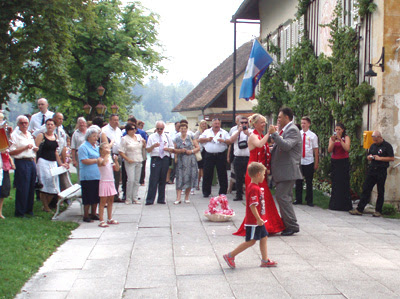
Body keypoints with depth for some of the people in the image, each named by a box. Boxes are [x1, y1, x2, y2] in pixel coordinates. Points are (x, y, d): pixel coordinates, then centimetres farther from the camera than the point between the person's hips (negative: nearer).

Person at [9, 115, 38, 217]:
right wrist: (25, 148, -18)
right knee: (22, 189, -7)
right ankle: (20, 212, 1)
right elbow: (11, 152, -14)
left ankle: (29, 210, 20)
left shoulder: (30, 134, 18)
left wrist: (35, 149, 9)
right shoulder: (14, 135, -6)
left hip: (31, 162, 7)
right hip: (21, 162, -7)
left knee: (31, 187, 9)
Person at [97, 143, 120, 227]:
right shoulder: (100, 159, -9)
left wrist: (116, 161, -5)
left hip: (111, 182, 7)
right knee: (103, 201, -5)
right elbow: (103, 163, -33)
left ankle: (109, 219, 23)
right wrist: (107, 154, -25)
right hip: (104, 182, -7)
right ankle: (101, 221, -3)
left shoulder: (110, 159, 11)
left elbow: (116, 169, 8)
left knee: (110, 201, 13)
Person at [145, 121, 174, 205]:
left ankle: (161, 199, 12)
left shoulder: (167, 137, 16)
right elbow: (148, 150, 3)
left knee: (163, 180, 5)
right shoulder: (151, 137, 8)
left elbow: (172, 149, 15)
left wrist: (167, 148, -7)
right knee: (153, 180, -9)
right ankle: (150, 200, -7)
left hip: (165, 159, 3)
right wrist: (153, 146, -16)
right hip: (155, 159, -3)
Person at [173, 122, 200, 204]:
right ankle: (178, 198, -11)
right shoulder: (177, 139, 10)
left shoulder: (191, 137, 7)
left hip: (190, 160, 0)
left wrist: (191, 151, -9)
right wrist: (180, 150, -10)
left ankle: (186, 197, 11)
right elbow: (174, 150, 8)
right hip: (180, 161, 0)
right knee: (180, 178, -8)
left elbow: (198, 147, 7)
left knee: (189, 178, 0)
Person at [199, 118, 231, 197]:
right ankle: (206, 191, 11)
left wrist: (223, 141, -16)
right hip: (209, 155, 1)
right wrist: (207, 139, -8)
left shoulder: (224, 132, 9)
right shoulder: (207, 132, 12)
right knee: (207, 174, 2)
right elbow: (200, 140, 8)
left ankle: (223, 191, 10)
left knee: (222, 174, 1)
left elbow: (230, 141, 1)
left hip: (221, 156, -1)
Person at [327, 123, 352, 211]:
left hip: (344, 162, -2)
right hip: (334, 162, 2)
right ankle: (335, 205, 6)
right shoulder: (332, 138, 9)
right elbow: (329, 150, -2)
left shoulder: (346, 138, 2)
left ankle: (344, 205, -2)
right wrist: (333, 141, -14)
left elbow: (347, 148, -13)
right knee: (335, 183, 0)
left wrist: (340, 139, -18)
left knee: (344, 183, -6)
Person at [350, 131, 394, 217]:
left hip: (381, 171, -5)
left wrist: (379, 158, -14)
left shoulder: (387, 146, -4)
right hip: (372, 170, 5)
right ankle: (359, 209, 0)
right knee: (366, 189, 1)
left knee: (380, 192, 3)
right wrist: (369, 157, 1)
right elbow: (368, 157, 25)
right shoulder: (373, 146, 14)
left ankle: (378, 211, 12)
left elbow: (392, 158, -9)